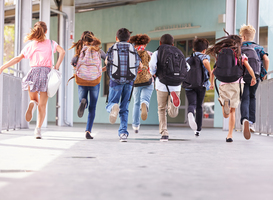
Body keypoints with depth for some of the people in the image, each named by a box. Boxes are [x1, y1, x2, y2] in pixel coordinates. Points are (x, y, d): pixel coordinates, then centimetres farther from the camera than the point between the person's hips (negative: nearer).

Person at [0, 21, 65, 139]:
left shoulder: (30, 45, 12)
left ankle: (32, 103, -21)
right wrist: (57, 66, -1)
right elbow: (62, 51, -7)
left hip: (33, 72, 1)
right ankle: (38, 130, -8)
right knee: (42, 105, 4)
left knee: (34, 99, 18)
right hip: (46, 72, -1)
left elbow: (18, 59, 7)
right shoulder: (50, 43, 10)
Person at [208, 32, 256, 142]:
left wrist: (212, 83, 23)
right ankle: (229, 135, 6)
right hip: (237, 83, 0)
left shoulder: (221, 55, 8)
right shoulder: (241, 56, 2)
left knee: (226, 115, 1)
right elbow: (249, 69, -4)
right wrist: (253, 78, 16)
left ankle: (225, 102, -35)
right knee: (232, 111, 13)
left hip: (224, 84, 1)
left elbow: (213, 71, 8)